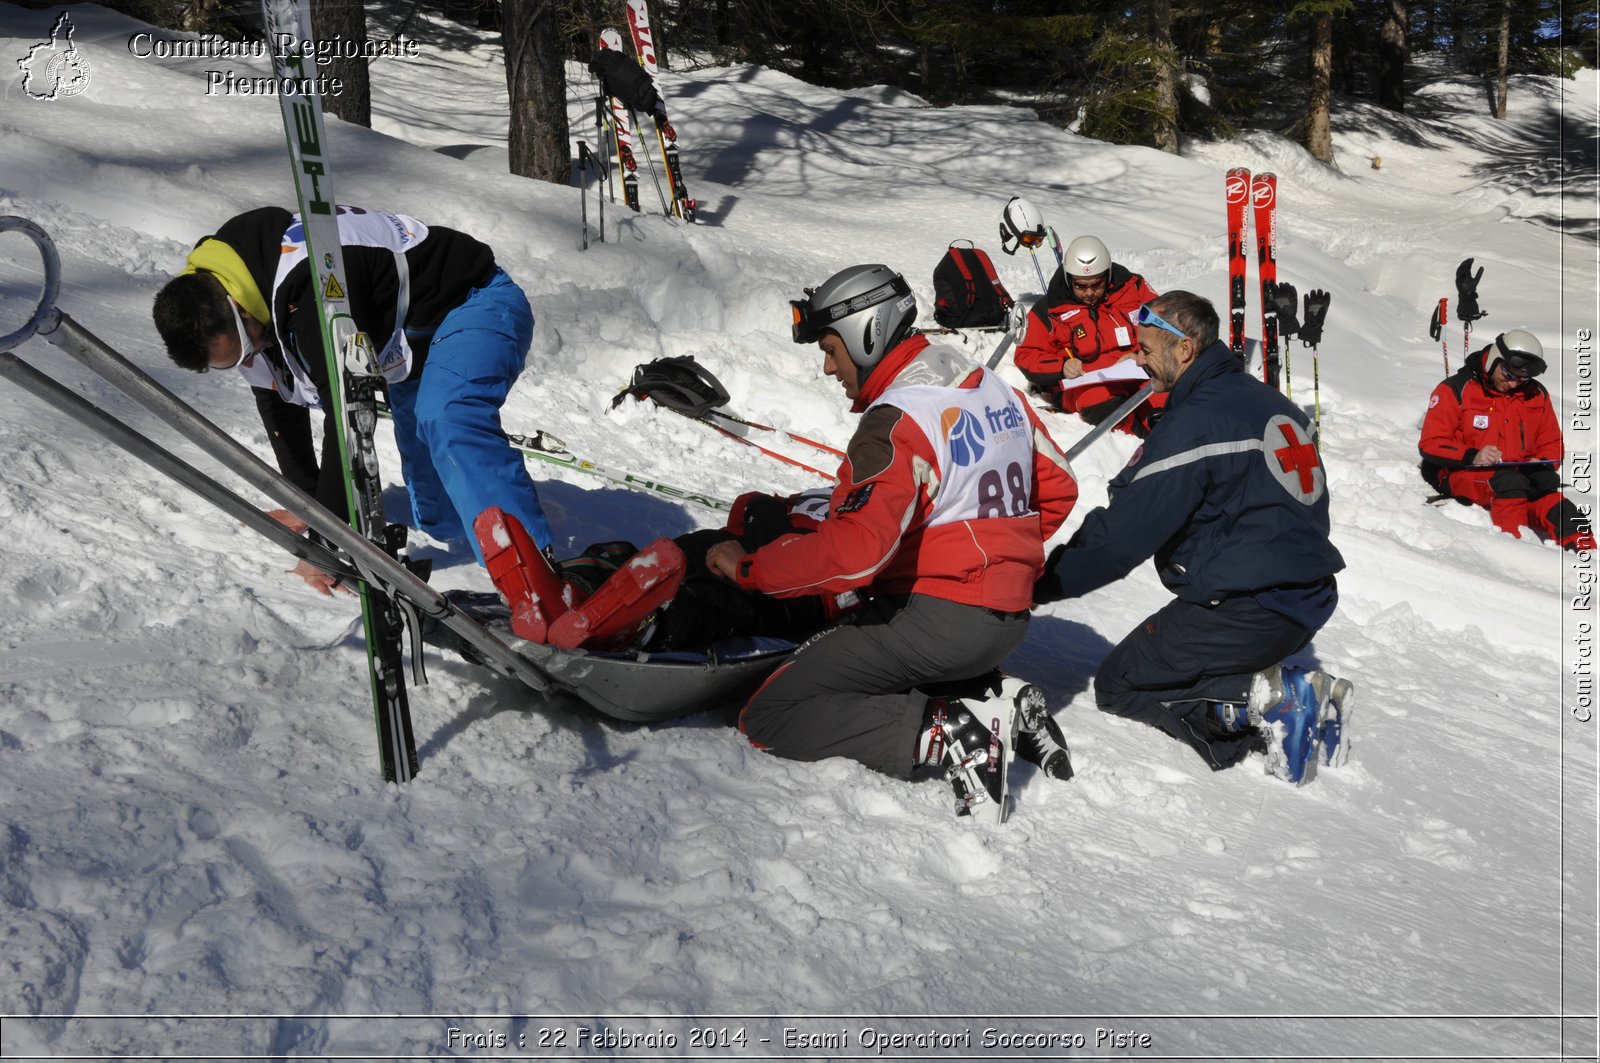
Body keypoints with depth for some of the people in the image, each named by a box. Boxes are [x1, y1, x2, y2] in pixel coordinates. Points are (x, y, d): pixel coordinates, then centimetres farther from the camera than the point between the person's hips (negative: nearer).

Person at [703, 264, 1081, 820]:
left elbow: (853, 551, -29)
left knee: (768, 719, -7)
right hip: (1008, 622, 9)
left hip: (933, 621, -9)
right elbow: (1058, 488, 18)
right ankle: (999, 706, 8)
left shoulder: (898, 420, -18)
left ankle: (947, 738, -17)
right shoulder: (997, 389, 9)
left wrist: (749, 567, -16)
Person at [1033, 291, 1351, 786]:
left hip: (1246, 608, -9)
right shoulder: (1267, 401, 13)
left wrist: (1041, 582, -6)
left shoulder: (1192, 423, -16)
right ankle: (1302, 698, 2)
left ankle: (1262, 700, -12)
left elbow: (1123, 533, -16)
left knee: (1118, 684, 4)